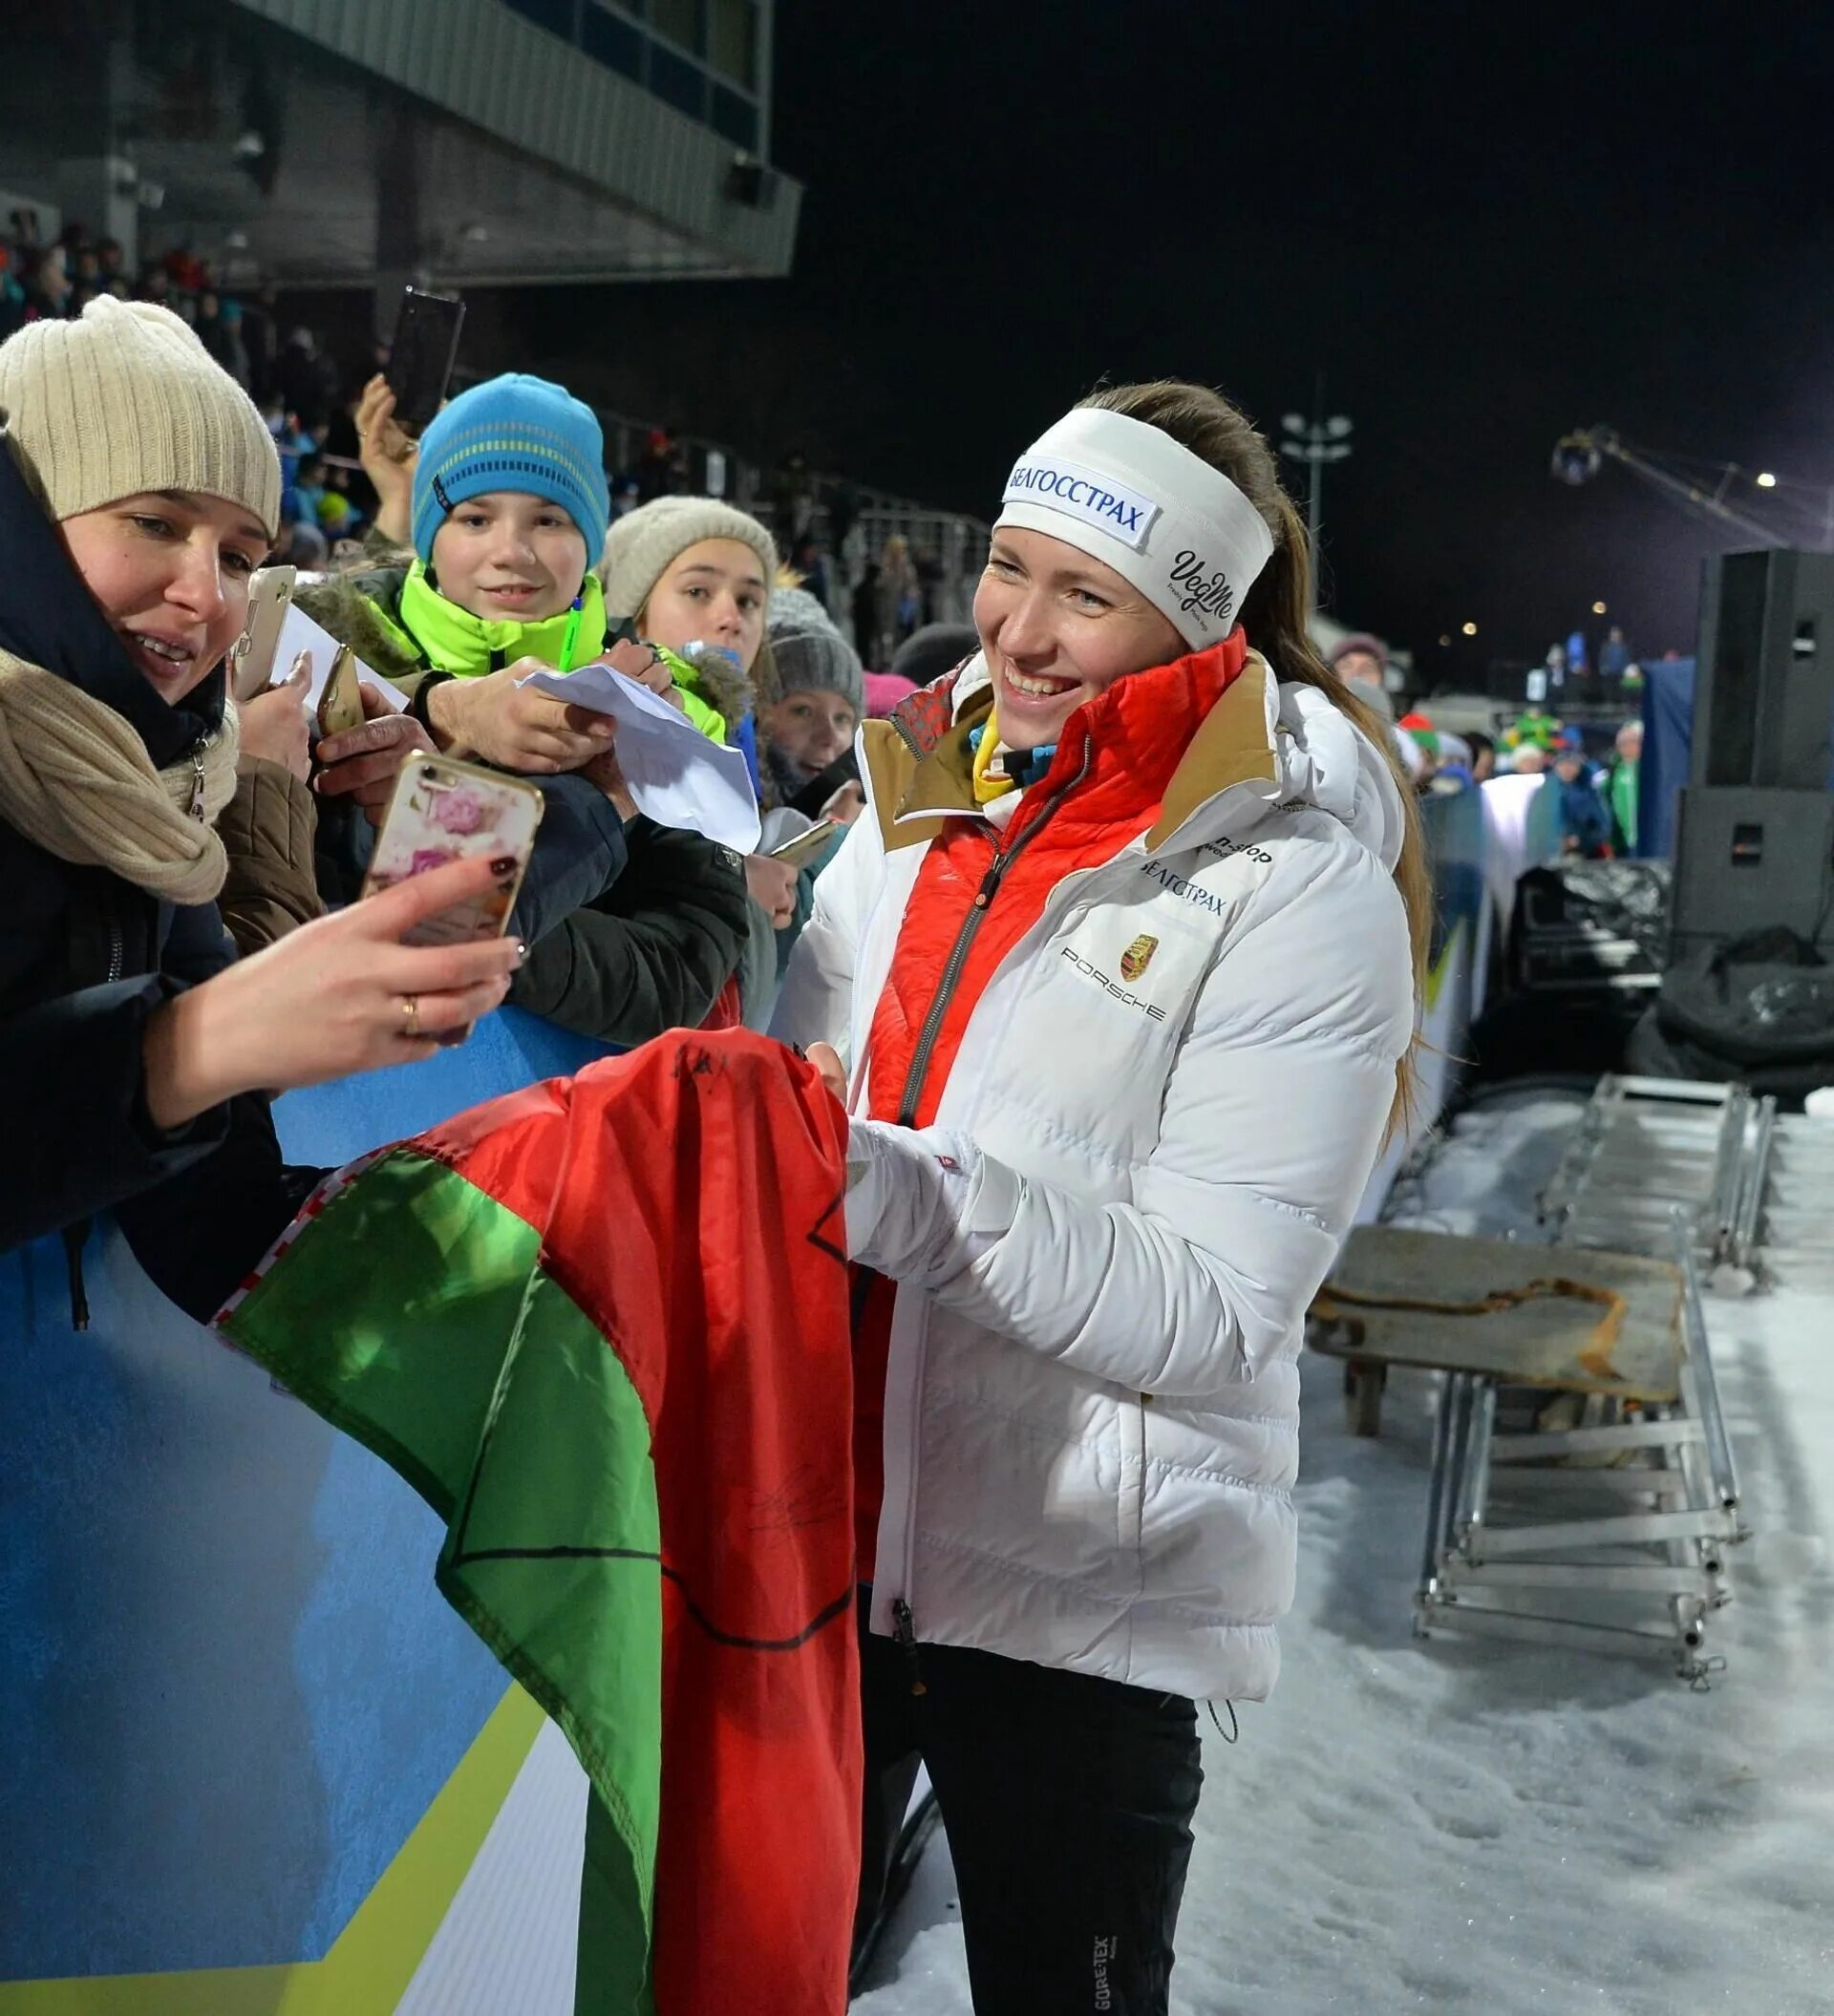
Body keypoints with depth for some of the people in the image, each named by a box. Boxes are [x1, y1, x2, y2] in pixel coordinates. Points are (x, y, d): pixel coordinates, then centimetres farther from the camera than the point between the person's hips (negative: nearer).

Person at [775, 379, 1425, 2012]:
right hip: (820, 1528, 5)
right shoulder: (925, 794, 3)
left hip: (1081, 1596, -5)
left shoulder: (1300, 893, -14)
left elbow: (1215, 1315, -21)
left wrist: (896, 1189, -29)